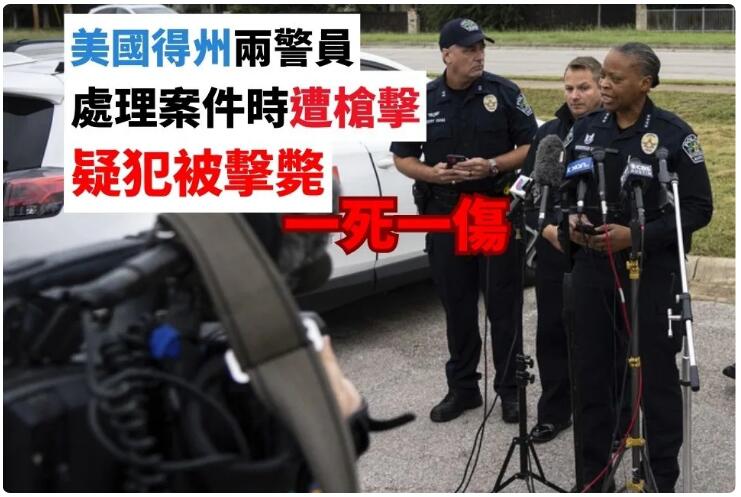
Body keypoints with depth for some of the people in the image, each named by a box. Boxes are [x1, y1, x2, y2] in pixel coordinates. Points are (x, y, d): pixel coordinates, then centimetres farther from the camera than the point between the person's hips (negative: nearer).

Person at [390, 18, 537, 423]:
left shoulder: (503, 92, -2)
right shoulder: (423, 100, 4)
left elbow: (532, 146, 0)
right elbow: (402, 157, 9)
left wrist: (492, 166, -16)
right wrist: (432, 173, -12)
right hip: (445, 214, 2)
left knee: (503, 304, 4)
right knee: (457, 305, 11)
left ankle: (510, 389, 14)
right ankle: (462, 387, 23)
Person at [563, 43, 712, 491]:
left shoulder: (674, 134, -8)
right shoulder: (586, 130, 7)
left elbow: (699, 209, -9)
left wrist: (637, 235, -19)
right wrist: (571, 219, -5)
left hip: (652, 273, -4)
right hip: (593, 270, 5)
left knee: (656, 377, 4)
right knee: (593, 374, 9)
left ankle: (663, 480, 17)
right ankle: (595, 476, 23)